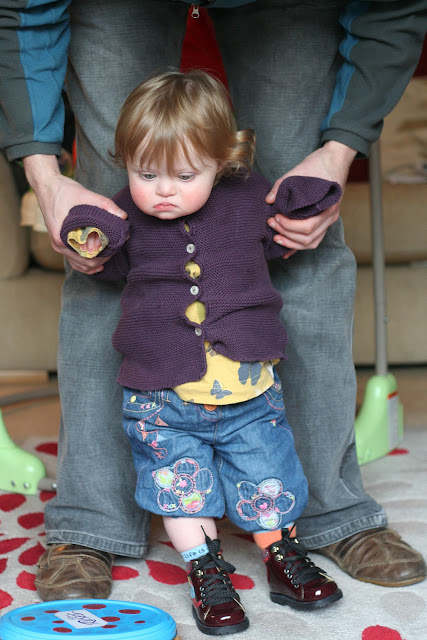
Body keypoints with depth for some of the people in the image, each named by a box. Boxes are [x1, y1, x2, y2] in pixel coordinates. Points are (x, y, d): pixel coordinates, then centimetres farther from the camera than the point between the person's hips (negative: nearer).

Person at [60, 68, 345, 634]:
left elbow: (276, 241, 17)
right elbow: (114, 265, 15)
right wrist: (92, 245, -7)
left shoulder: (248, 200, -3)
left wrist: (303, 207, -2)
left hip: (247, 384, 0)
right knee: (181, 482, 10)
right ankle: (206, 570, 28)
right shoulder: (127, 216, -3)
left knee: (266, 477, 10)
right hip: (160, 397, 0)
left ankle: (283, 556, 32)